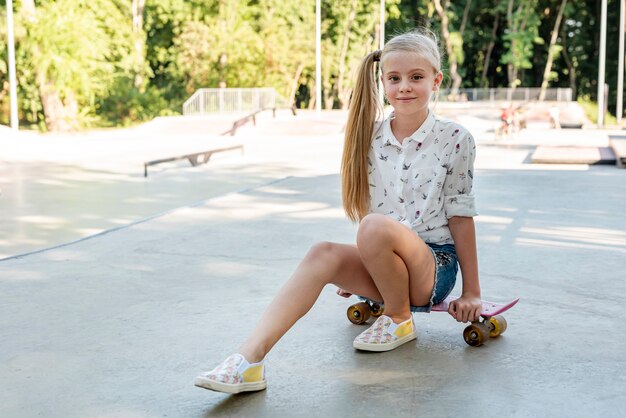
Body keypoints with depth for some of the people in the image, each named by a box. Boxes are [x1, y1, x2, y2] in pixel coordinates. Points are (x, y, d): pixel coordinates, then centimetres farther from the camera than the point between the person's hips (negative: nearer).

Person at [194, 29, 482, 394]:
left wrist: (472, 292, -1)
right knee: (324, 254, -26)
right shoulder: (371, 137, 4)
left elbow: (460, 215, -4)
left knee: (376, 226, -33)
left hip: (435, 266, -4)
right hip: (382, 269, 4)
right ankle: (250, 359, -38)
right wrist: (357, 273, 20)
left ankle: (400, 319, -8)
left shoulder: (455, 140, -6)